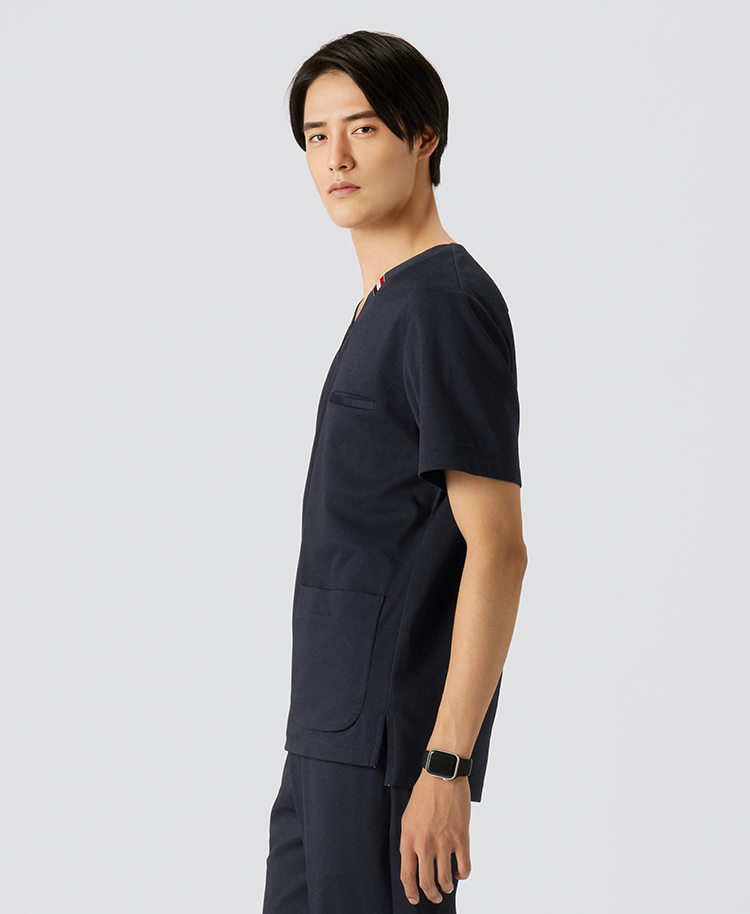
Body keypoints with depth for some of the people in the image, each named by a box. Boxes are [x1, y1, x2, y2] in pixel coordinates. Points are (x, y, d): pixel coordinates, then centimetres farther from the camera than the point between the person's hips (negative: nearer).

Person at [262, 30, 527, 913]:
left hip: (395, 740, -9)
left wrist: (446, 765, -22)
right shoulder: (383, 306, 16)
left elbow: (497, 547, -19)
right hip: (333, 729, 9)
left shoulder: (446, 302, -14)